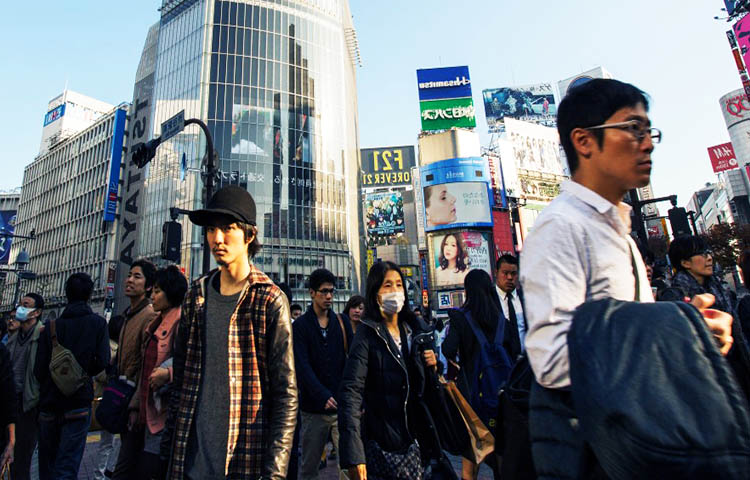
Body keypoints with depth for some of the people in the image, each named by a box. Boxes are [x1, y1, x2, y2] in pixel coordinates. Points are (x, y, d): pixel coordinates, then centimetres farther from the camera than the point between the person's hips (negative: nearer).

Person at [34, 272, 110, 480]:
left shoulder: (51, 326, 0)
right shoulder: (98, 323, -7)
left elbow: (39, 370, -1)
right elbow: (102, 361, -14)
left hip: (49, 403, 3)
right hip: (78, 404, -3)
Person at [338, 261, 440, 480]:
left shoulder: (417, 328, 5)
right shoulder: (367, 335, -13)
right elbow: (351, 392, -21)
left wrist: (433, 366, -6)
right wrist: (353, 456, -27)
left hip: (418, 438, 5)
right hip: (383, 445, -5)